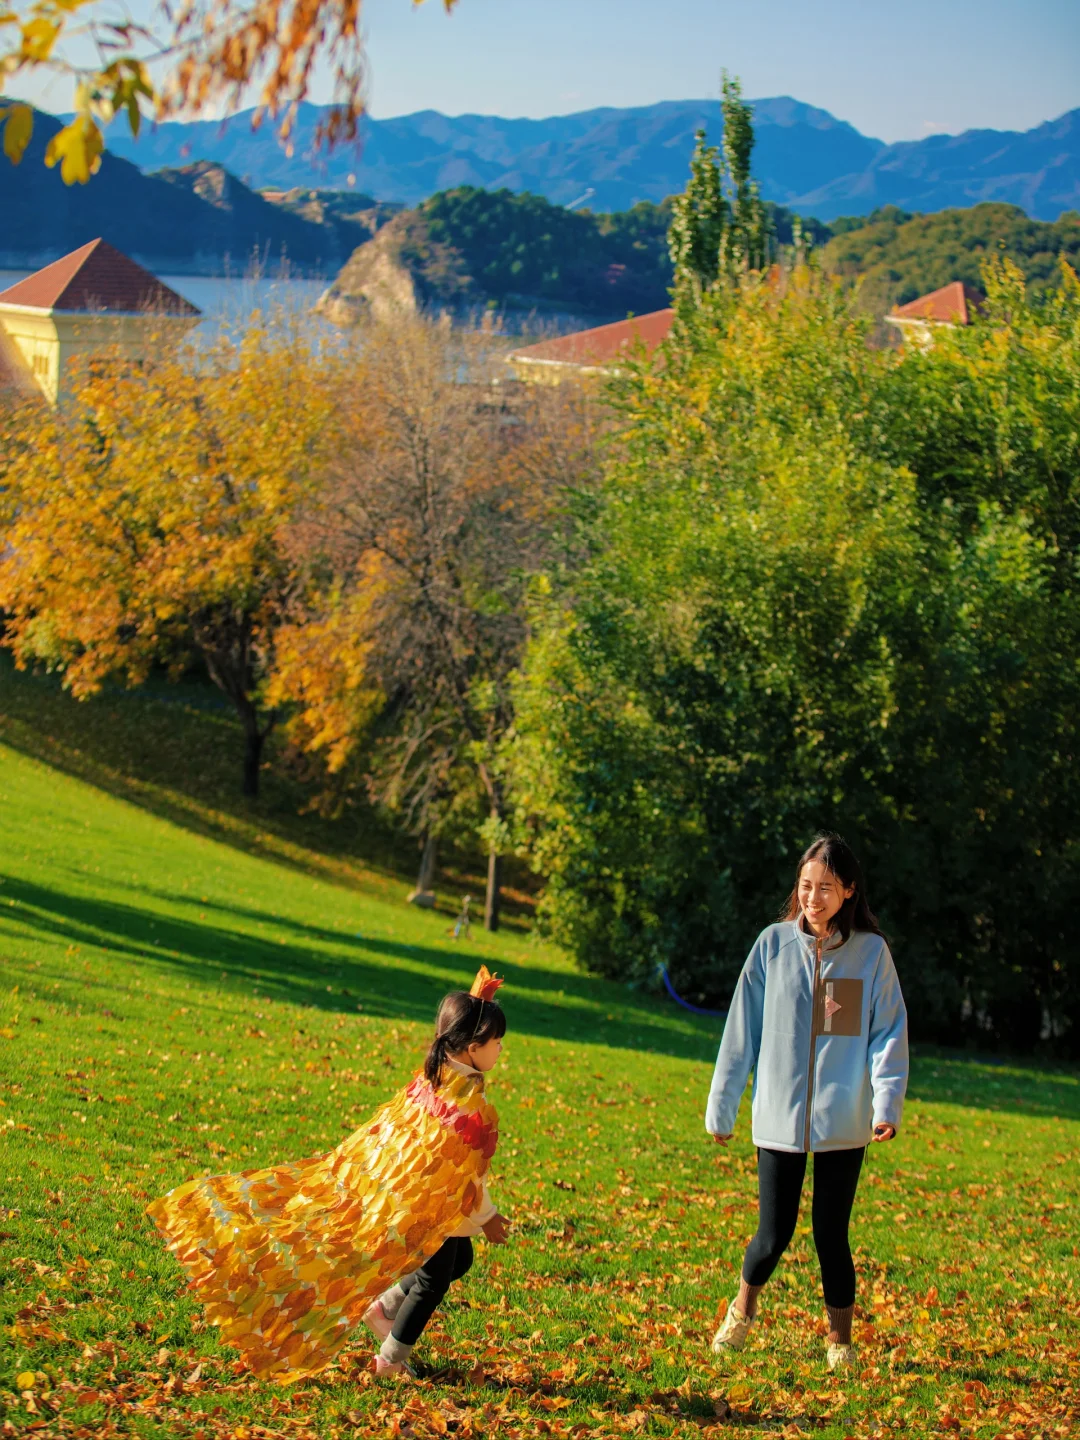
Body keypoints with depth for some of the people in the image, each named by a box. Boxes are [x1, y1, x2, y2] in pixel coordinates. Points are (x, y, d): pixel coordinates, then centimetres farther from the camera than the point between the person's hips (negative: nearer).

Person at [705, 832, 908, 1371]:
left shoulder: (871, 951, 1)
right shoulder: (774, 944, 2)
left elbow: (888, 1033, -1)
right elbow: (742, 1029, 7)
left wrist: (886, 1102, -15)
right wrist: (721, 1105, 9)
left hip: (844, 1123, 0)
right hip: (779, 1118, 0)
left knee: (831, 1235, 4)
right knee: (774, 1235, 0)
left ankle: (840, 1342, 22)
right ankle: (743, 1306, 31)